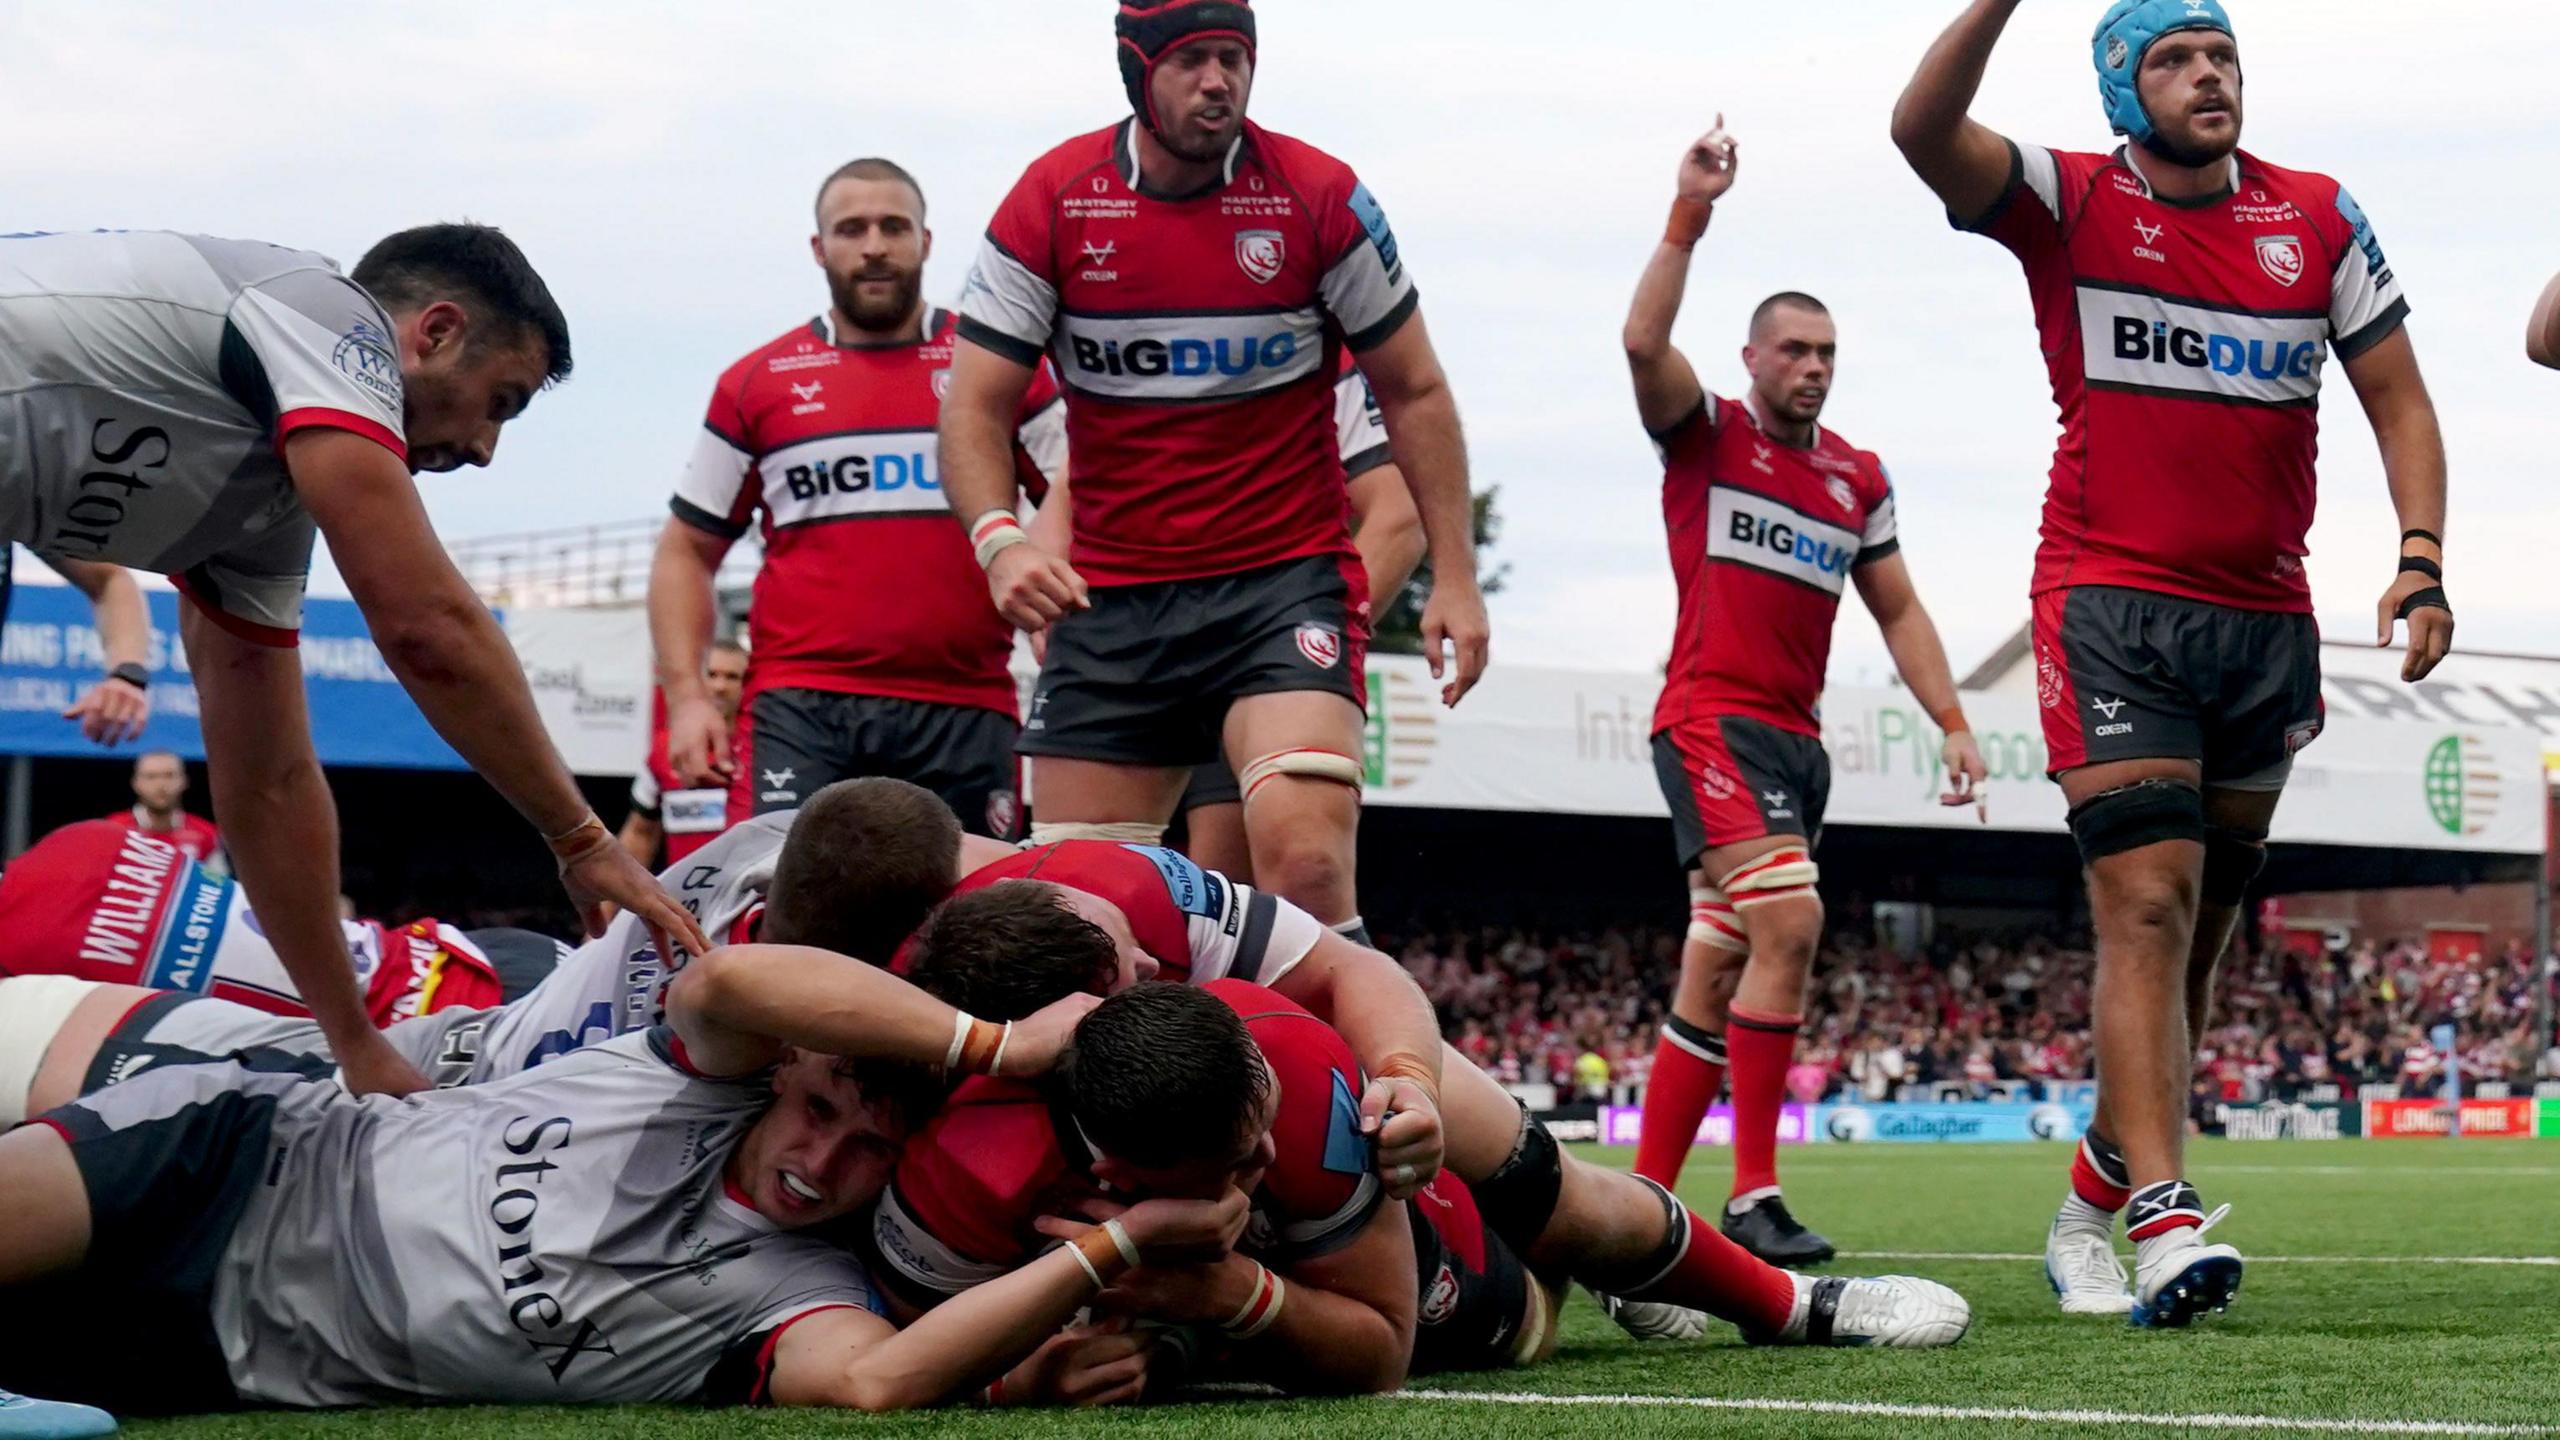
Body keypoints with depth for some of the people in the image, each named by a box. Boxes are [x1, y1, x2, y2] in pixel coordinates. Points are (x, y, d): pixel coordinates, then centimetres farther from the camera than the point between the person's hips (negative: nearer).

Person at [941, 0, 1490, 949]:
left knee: (1304, 856, -24)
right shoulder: (1053, 201, -2)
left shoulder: (1319, 197, -4)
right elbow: (976, 406, -1)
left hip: (1286, 584, -2)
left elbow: (1414, 391, 6)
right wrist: (999, 539, -20)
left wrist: (1454, 573, 0)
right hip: (1109, 598, 2)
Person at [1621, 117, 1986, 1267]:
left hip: (1797, 739, 7)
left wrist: (1951, 721, 12)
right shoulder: (1705, 434, 2)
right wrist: (1689, 217, -20)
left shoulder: (1858, 478, 17)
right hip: (1713, 719, -6)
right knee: (1788, 921, -23)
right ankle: (1753, 1195, -21)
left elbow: (1898, 611, 22)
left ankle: (1646, 1198, 12)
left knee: (1714, 975, 6)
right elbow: (1643, 342, -17)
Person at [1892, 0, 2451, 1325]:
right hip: (2112, 606, -4)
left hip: (2265, 620, 4)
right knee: (2149, 907, -17)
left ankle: (2094, 1199, 24)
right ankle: (2162, 1216, -23)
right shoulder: (2070, 205, -1)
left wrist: (2421, 558, -4)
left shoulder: (2319, 220, 8)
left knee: (2198, 930, 10)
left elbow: (2396, 397, 10)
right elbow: (1922, 131, -19)